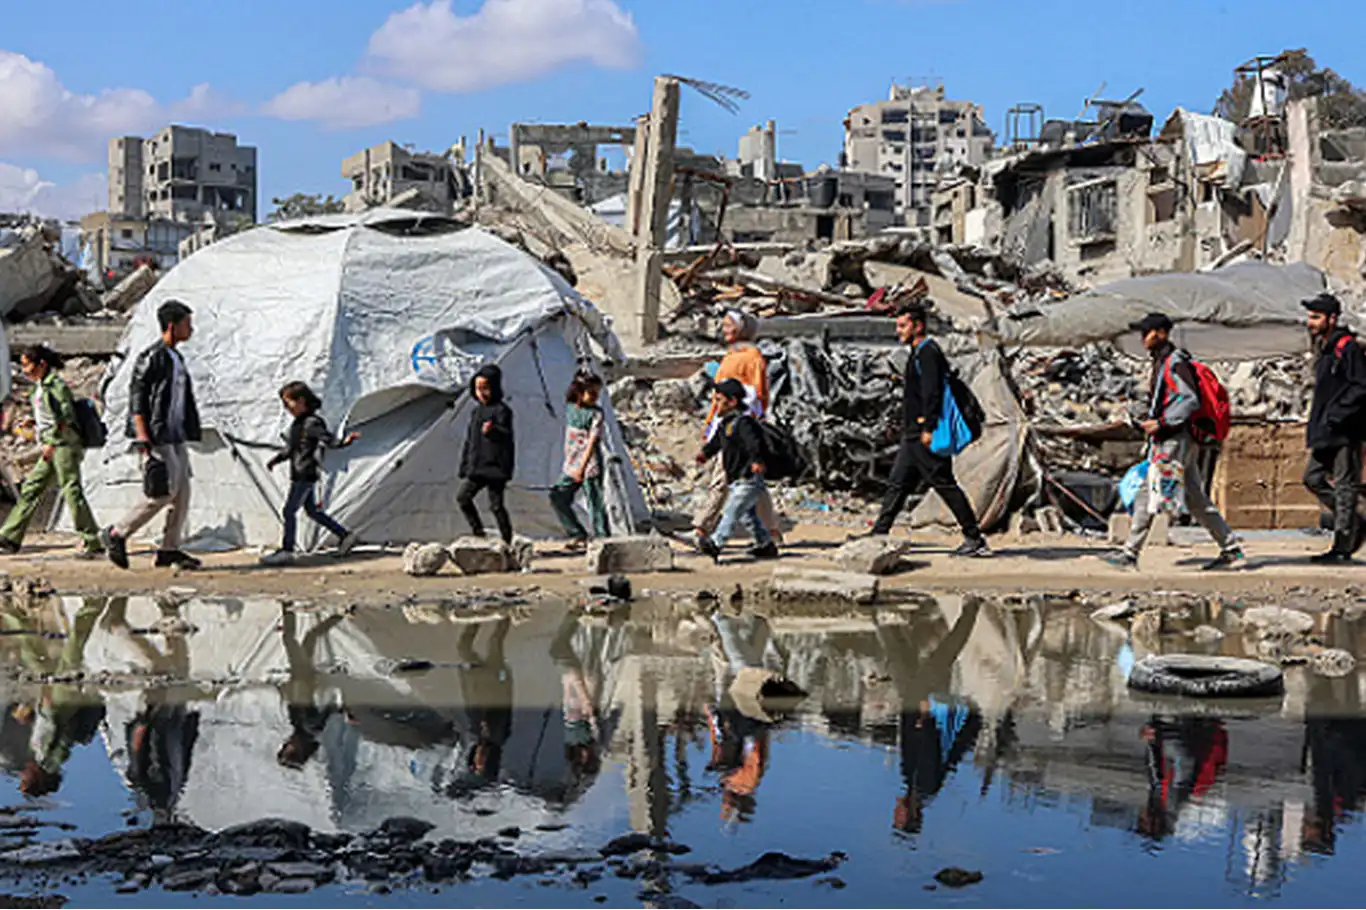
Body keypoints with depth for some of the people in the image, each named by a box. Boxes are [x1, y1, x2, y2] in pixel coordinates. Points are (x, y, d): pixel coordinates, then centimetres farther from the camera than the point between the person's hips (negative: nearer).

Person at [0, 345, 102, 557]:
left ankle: (94, 542, -7)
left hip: (64, 446, -10)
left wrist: (51, 443, -19)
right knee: (30, 489, 10)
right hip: (54, 448, 10)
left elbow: (67, 417, -18)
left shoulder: (56, 385, -11)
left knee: (72, 491, -10)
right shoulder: (42, 386, 16)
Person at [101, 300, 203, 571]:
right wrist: (144, 442, -20)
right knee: (164, 491, -10)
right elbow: (137, 402, -14)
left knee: (182, 493, 5)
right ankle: (116, 534, 2)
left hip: (176, 438, 9)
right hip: (157, 439, -9)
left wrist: (189, 434, 19)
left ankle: (170, 549, 9)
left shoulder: (177, 358, 16)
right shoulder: (151, 358, -11)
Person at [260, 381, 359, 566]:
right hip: (298, 475, 10)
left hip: (307, 475, -10)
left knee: (290, 510, -8)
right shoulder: (298, 423, 14)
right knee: (312, 511, 15)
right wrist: (276, 459, 26)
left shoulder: (313, 422, -15)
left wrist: (345, 442, -40)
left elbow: (328, 440, -23)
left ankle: (287, 551, -3)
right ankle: (344, 536, 23)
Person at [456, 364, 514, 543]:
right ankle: (477, 531, 13)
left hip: (495, 466, -8)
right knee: (462, 497, 1)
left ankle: (507, 540, 4)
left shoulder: (501, 410, -8)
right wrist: (464, 465, 18)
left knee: (496, 504, -6)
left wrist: (493, 430, -41)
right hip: (476, 467, 8)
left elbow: (507, 435, -19)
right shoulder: (475, 411, 16)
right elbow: (469, 439, 21)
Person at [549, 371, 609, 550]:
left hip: (590, 467, -7)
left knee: (595, 502, -7)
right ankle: (578, 535, 15)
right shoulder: (570, 408, 8)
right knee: (558, 497, 6)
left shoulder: (596, 414, -11)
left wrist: (582, 467, -28)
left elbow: (593, 441, -19)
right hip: (571, 465, 7)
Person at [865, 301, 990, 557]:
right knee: (897, 484, 9)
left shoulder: (928, 353, -12)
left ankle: (975, 539, -4)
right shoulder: (919, 353, 19)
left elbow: (932, 393, -20)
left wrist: (928, 428, -24)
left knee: (944, 484, -7)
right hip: (914, 435, 11)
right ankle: (879, 534, 10)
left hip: (924, 434, -11)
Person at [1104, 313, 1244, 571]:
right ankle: (1231, 548, 13)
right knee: (1196, 500, 10)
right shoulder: (1161, 362, 18)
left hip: (1175, 441, -10)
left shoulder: (1175, 362, -13)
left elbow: (1190, 401, -20)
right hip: (1168, 441, 10)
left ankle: (1130, 554, -5)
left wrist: (1161, 423, -22)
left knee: (1146, 495, -8)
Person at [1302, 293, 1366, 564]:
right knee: (1313, 478, 10)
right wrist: (1315, 426, 14)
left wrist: (1336, 416, -19)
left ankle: (1343, 547, -1)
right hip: (1326, 433, 10)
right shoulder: (1325, 351, 17)